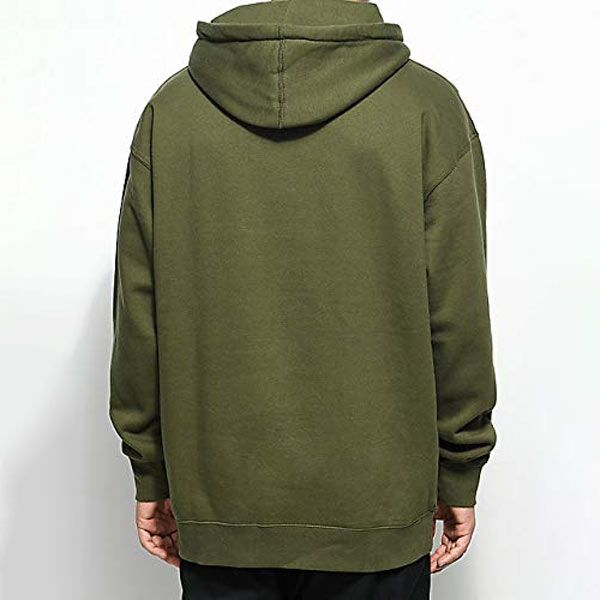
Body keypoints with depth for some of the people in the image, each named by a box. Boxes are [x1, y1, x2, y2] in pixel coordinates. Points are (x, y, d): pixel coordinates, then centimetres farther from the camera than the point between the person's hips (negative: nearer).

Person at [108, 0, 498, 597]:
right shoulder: (429, 107, -9)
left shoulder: (170, 108, -4)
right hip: (377, 502, -1)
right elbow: (457, 318, -8)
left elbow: (139, 318, -2)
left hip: (217, 503, 2)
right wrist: (458, 477, 5)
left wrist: (153, 476, 9)